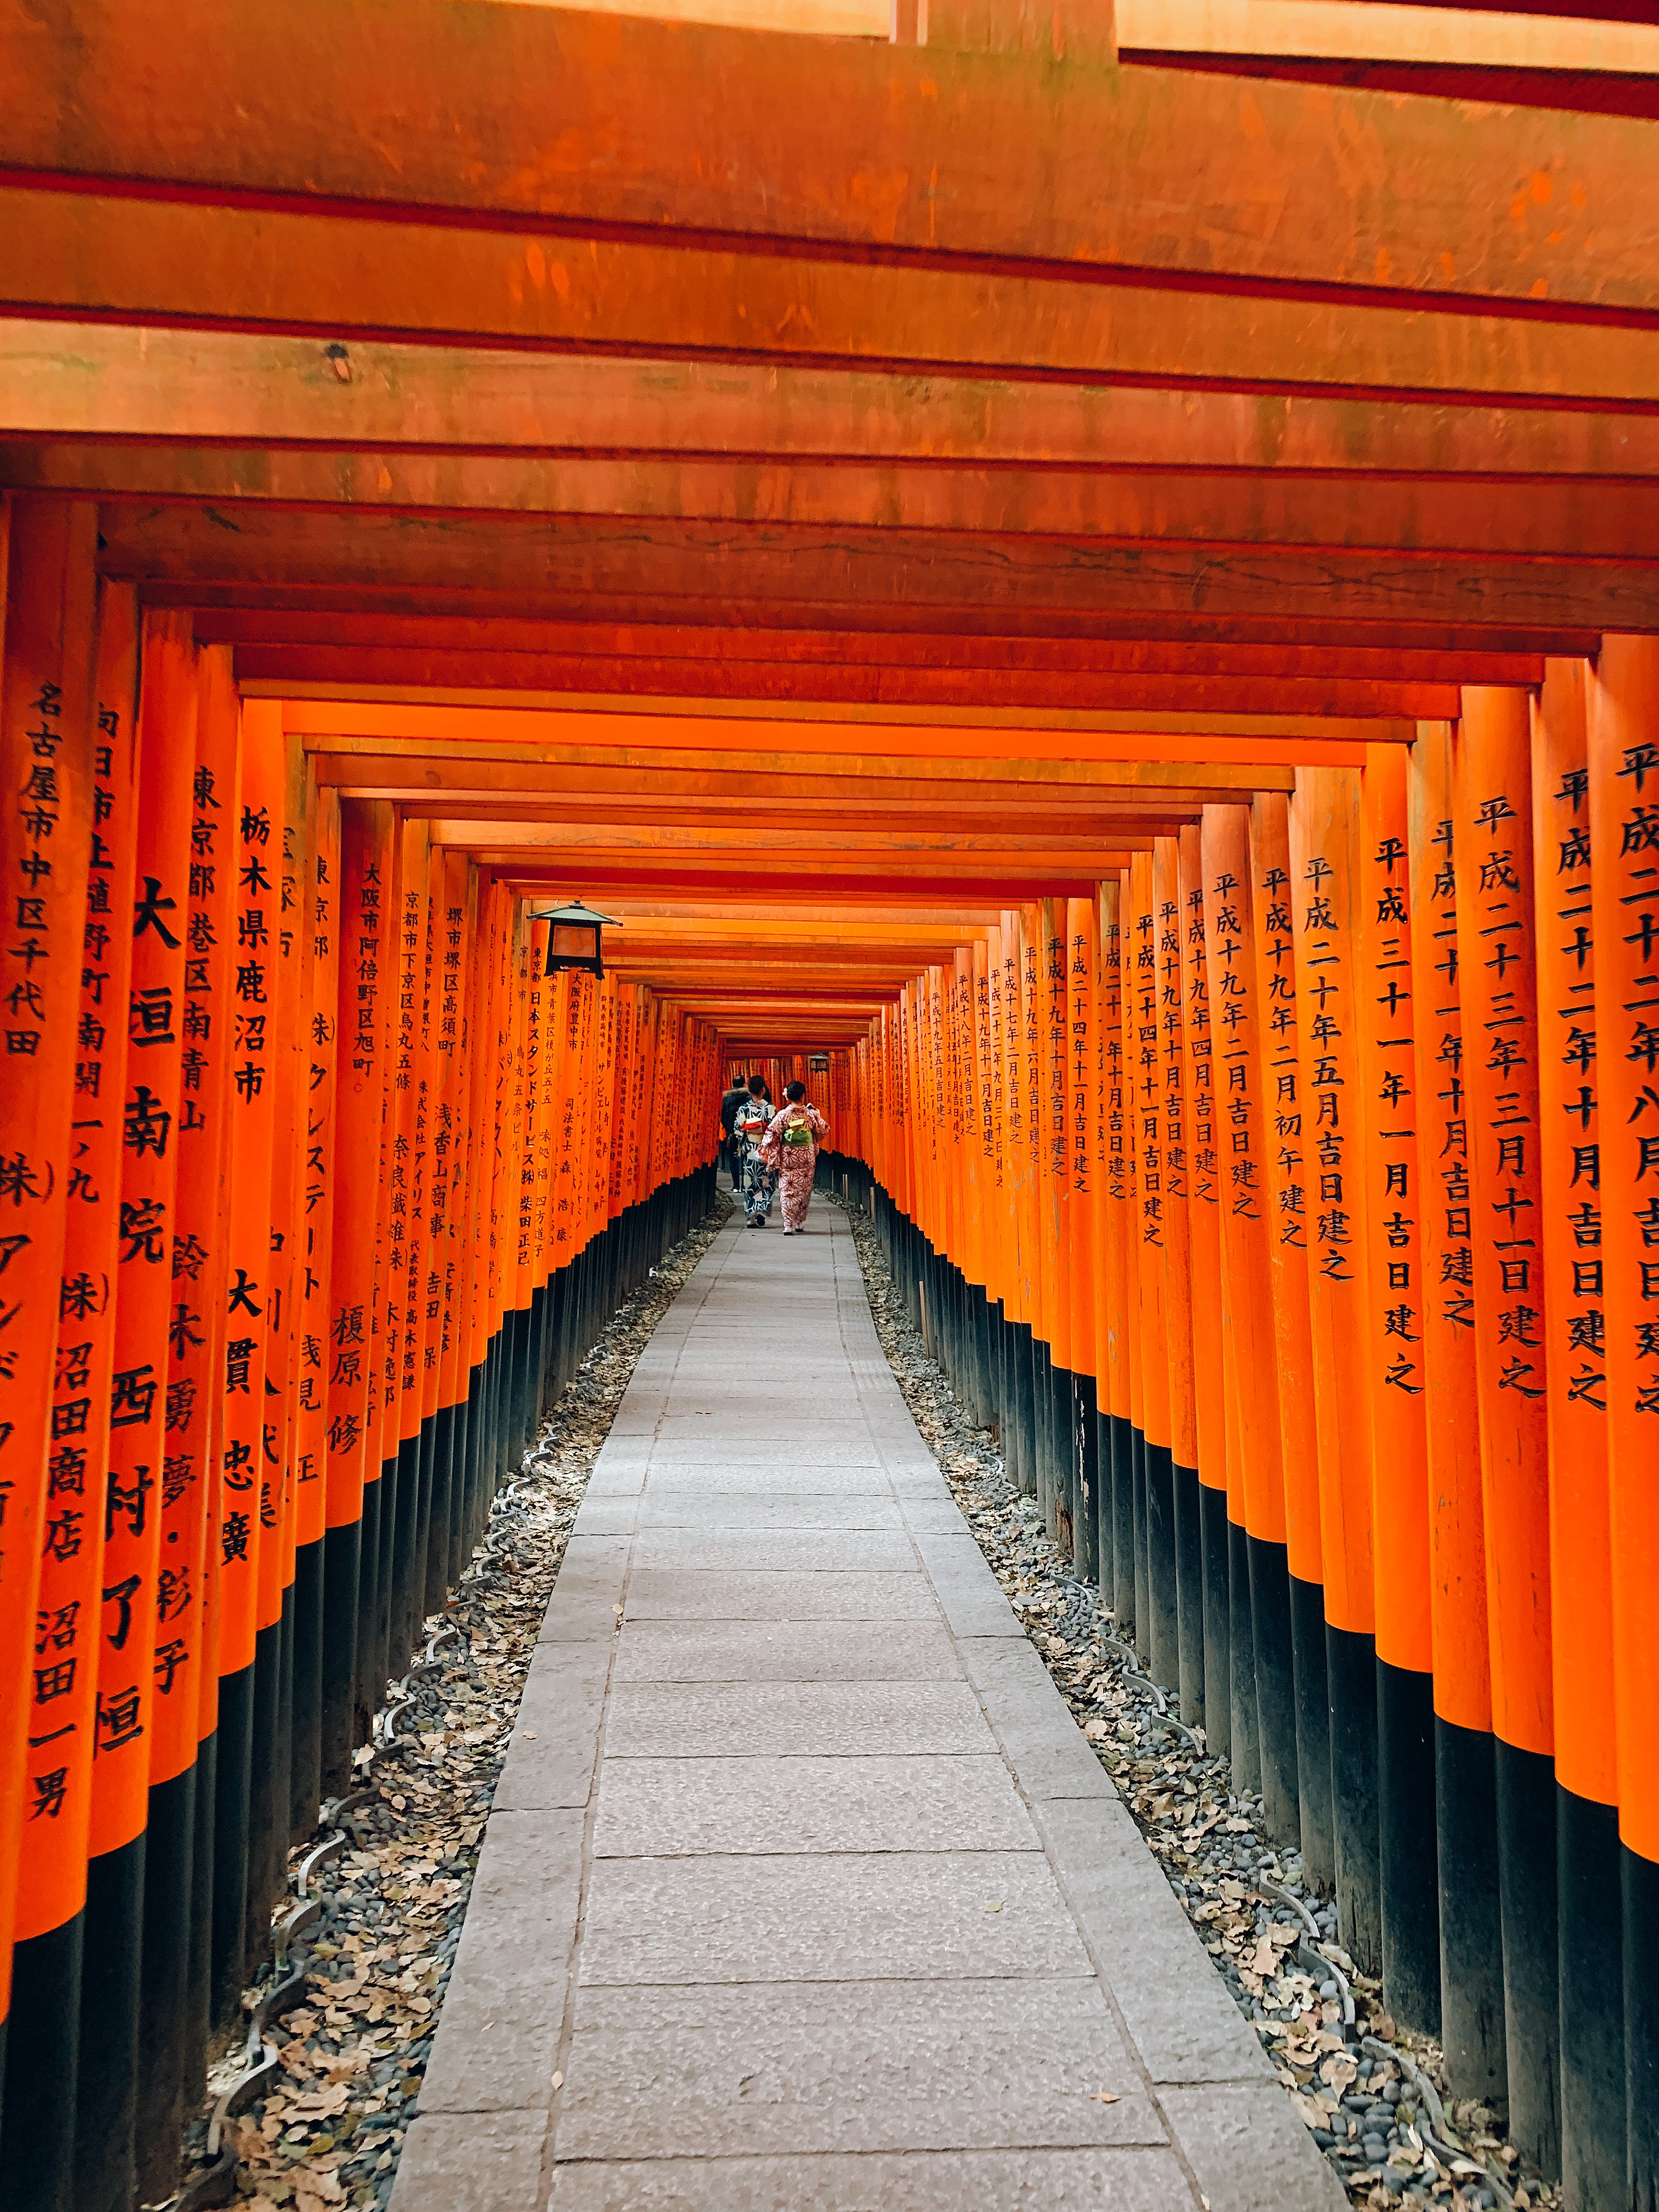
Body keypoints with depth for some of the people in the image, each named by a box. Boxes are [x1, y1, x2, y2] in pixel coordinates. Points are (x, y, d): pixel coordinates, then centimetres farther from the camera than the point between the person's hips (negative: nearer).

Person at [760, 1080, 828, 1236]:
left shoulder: (782, 1115, -8)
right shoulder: (811, 1114, -6)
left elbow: (772, 1137, -8)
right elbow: (823, 1131, 9)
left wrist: (771, 1159, 0)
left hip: (787, 1158, -1)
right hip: (807, 1158, 1)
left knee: (788, 1191, 3)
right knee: (805, 1191, 14)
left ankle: (789, 1226, -3)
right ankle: (800, 1223, 22)